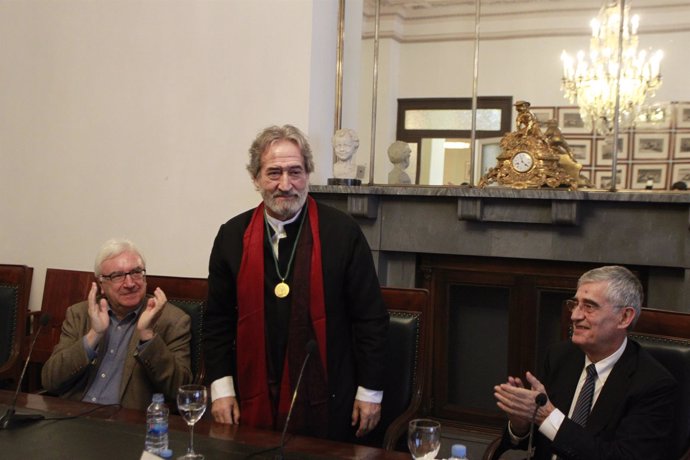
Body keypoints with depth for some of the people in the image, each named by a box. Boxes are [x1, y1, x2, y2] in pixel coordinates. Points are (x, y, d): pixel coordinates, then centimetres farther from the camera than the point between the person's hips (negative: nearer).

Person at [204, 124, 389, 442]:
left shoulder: (342, 232, -8)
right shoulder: (233, 235, 1)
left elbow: (370, 318, -4)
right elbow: (218, 319, 7)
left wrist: (370, 391, -3)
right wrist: (221, 388, 2)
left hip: (324, 403, -2)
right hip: (254, 401, 2)